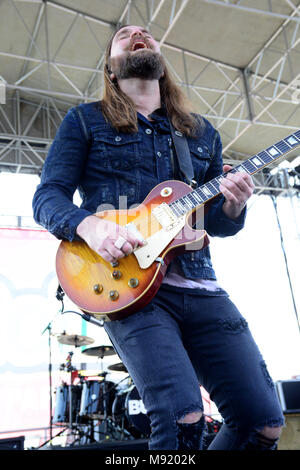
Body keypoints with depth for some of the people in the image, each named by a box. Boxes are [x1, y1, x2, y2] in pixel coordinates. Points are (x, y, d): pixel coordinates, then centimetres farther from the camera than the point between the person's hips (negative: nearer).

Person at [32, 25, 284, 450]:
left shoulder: (203, 133, 21)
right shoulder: (85, 121, 11)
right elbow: (47, 196, 3)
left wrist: (231, 207, -4)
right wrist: (88, 224, -18)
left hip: (200, 286, 5)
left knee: (264, 422, 1)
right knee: (183, 418, -22)